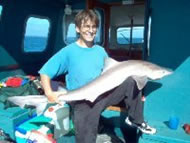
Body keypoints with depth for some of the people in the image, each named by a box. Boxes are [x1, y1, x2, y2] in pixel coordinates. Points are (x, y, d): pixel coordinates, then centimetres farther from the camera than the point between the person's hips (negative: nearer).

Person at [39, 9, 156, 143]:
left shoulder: (100, 51, 8)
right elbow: (45, 72, -5)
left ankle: (135, 120, 4)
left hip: (103, 93, 4)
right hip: (82, 101, -3)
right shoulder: (68, 51, -6)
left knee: (131, 82, -14)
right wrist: (49, 93, -23)